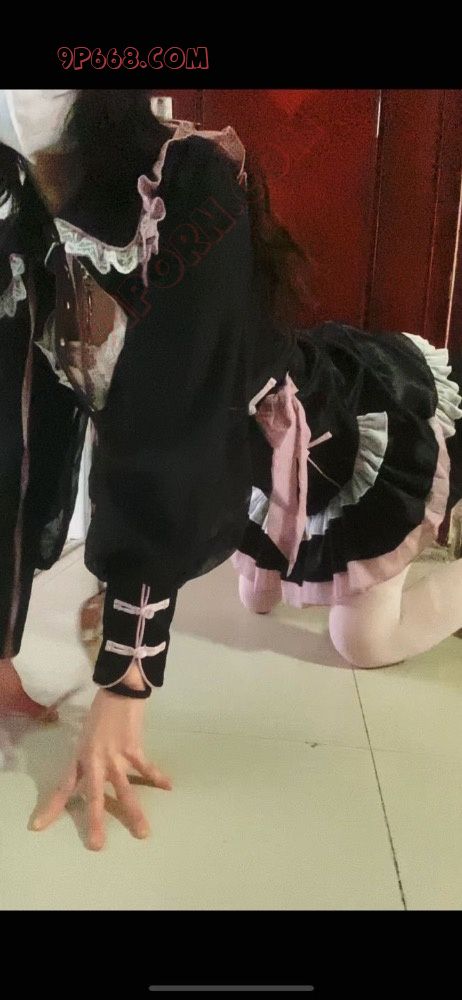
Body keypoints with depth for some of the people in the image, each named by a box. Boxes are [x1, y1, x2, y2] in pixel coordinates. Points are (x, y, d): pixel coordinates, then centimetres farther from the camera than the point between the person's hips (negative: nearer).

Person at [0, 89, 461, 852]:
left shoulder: (186, 181, -36)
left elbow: (173, 441, -40)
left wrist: (120, 690, -39)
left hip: (369, 419, -6)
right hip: (262, 452, 7)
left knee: (365, 642, 7)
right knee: (261, 602, 23)